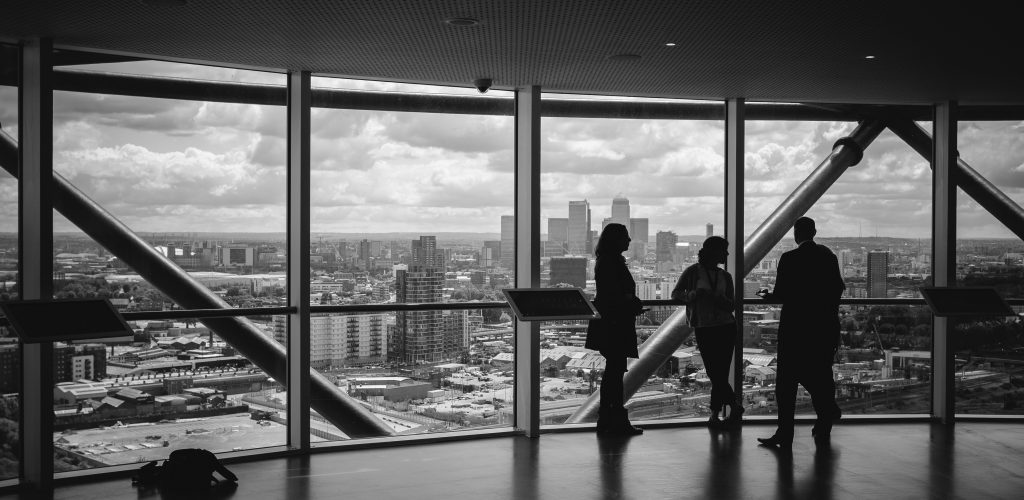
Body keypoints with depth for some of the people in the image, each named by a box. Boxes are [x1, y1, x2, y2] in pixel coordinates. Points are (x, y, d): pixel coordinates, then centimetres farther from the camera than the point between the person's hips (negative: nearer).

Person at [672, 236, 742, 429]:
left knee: (719, 374, -3)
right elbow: (675, 293, 2)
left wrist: (717, 299, -15)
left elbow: (731, 306, 6)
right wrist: (691, 294, -18)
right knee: (715, 373, -1)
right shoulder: (693, 272, 0)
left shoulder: (724, 276, 10)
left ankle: (714, 414, 7)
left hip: (726, 327, 2)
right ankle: (734, 407, 15)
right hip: (703, 328, -2)